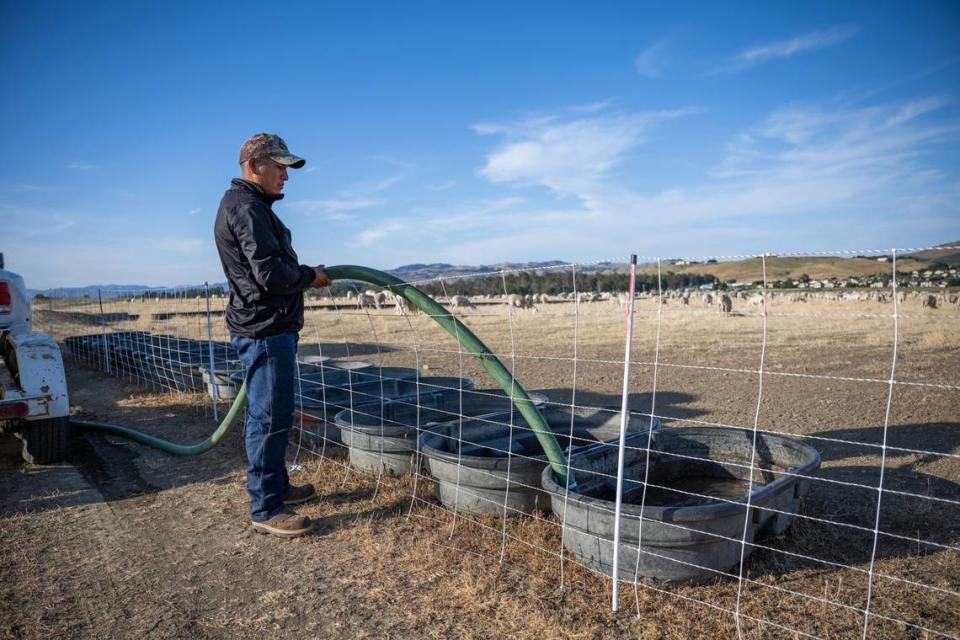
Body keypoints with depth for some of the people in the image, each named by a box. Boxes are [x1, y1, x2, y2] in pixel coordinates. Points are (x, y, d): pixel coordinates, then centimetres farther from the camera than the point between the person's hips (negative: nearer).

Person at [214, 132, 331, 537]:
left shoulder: (247, 204, 19)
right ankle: (266, 509, 6)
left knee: (271, 416, 19)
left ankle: (277, 486, 33)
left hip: (268, 326, 11)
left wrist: (302, 275, 12)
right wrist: (311, 276, -7)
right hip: (266, 329, -11)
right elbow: (271, 274, -22)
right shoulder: (247, 207, -15)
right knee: (269, 419, -4)